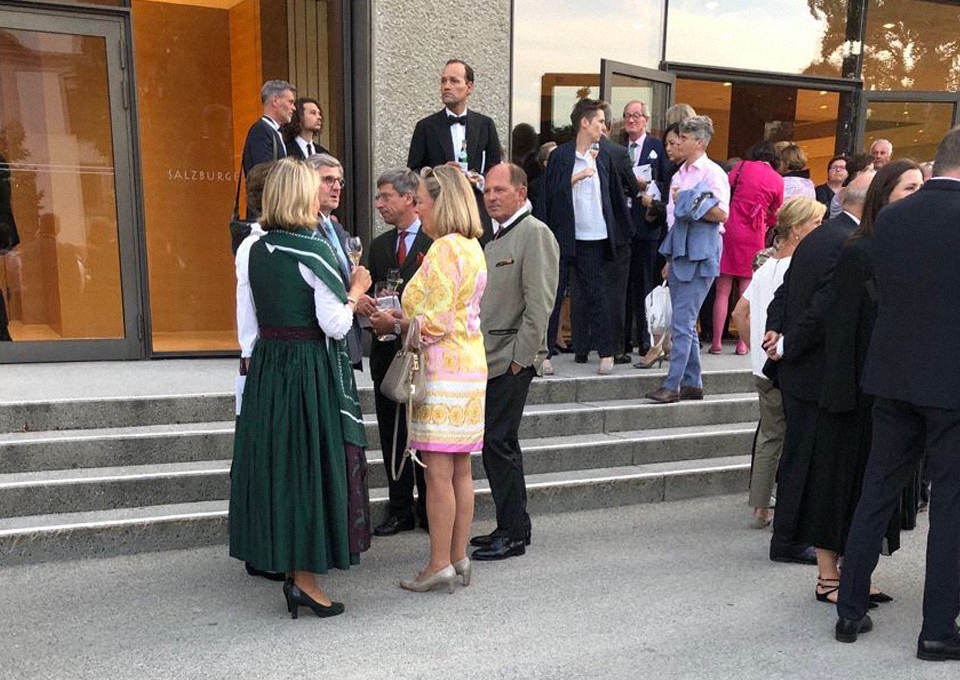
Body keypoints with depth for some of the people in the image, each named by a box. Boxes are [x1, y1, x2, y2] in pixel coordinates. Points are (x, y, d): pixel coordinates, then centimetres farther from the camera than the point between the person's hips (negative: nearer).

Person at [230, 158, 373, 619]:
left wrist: (253, 366, 17)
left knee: (275, 463, 14)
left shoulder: (251, 254, 5)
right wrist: (355, 292, 2)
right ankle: (304, 576, 8)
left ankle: (288, 565, 26)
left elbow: (246, 327, 8)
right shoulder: (315, 253, -13)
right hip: (312, 371, -6)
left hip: (265, 369, 6)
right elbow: (335, 326, -14)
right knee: (311, 464, 2)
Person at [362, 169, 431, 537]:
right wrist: (362, 302, -7)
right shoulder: (379, 245, 15)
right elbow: (370, 292, 15)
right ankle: (400, 510, 21)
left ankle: (430, 510, 17)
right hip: (386, 348, 6)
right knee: (391, 433, 10)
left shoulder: (437, 240, -5)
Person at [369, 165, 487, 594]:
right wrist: (401, 317, 13)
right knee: (460, 470, 12)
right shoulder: (471, 247, 16)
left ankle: (439, 565, 4)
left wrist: (394, 324, -3)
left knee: (438, 473, -4)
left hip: (443, 371, -10)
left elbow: (435, 323, -18)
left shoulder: (444, 249, -14)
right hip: (469, 368, 10)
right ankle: (458, 558, 20)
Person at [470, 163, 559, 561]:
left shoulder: (535, 234, -10)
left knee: (498, 442, -7)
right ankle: (511, 527, 24)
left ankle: (513, 534, 5)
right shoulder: (497, 237, 20)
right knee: (499, 443, 13)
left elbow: (539, 304, -17)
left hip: (512, 362, -9)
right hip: (489, 360, 9)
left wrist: (518, 358, -18)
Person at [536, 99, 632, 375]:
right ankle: (544, 350, 10)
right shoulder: (560, 155, -2)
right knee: (553, 293, 2)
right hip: (564, 236, -3)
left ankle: (606, 352, 12)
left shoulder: (603, 156, 10)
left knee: (596, 295, 5)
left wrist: (619, 232, 11)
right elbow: (552, 192, -6)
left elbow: (614, 195, 14)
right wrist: (577, 177, -15)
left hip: (595, 238, 3)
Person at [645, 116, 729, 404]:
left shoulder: (713, 173, -7)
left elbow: (722, 214, -16)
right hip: (679, 251, 9)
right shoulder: (680, 174, 17)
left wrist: (688, 204, -14)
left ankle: (672, 385, -6)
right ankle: (693, 383, 20)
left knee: (682, 322, -10)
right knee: (686, 323, 12)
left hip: (699, 255, -9)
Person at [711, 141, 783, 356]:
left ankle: (716, 342, 2)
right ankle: (743, 343, 8)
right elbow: (774, 215, 13)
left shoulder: (743, 166, 4)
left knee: (723, 291, 2)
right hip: (754, 235, 1)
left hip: (730, 227, -1)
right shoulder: (778, 180, 7)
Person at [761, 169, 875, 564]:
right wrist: (787, 347, -13)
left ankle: (791, 533, 30)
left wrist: (775, 330, -2)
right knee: (803, 457, 2)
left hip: (797, 365, 10)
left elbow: (784, 291, 11)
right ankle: (788, 542, 14)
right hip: (814, 369, -10)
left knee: (799, 454, 18)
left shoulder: (818, 235, 12)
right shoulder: (849, 244, -19)